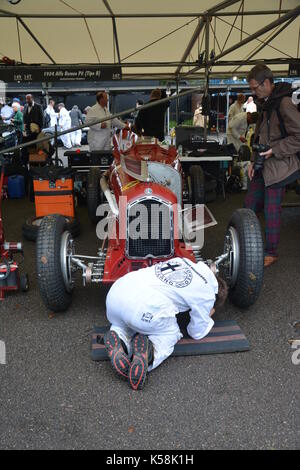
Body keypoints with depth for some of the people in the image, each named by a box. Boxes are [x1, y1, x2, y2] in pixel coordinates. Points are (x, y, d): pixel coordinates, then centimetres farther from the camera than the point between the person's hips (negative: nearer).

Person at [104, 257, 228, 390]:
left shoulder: (184, 260, 26)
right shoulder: (208, 293, 10)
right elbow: (197, 332, 21)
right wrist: (208, 318, 40)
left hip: (115, 292, 6)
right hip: (144, 309, -6)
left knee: (120, 324, 35)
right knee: (170, 335, 22)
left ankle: (118, 338, 0)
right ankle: (148, 349, -11)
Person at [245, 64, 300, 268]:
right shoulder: (266, 104, 15)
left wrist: (274, 150, -19)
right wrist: (254, 161, 14)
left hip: (278, 167, -9)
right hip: (264, 166, 9)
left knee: (272, 210, -1)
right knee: (250, 204, 12)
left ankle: (271, 252, 14)